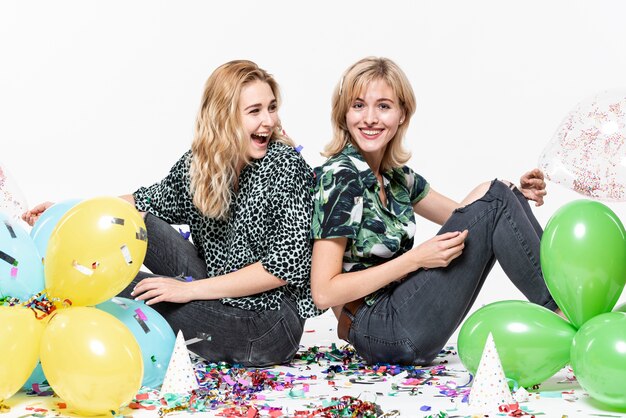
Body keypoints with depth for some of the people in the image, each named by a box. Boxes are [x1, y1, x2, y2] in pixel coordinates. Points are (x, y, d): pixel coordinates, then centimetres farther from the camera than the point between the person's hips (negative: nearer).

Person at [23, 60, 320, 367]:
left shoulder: (285, 166, -16)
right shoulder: (198, 161, 1)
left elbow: (288, 265, -21)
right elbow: (152, 201, 18)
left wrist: (190, 289, -21)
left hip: (270, 327, -6)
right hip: (217, 293, 6)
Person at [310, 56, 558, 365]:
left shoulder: (395, 175, 10)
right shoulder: (340, 177, -14)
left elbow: (464, 218, 22)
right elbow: (323, 293, -18)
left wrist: (516, 196, 2)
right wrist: (416, 259, -21)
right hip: (379, 332, -8)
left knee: (491, 195, -1)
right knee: (492, 201, -13)